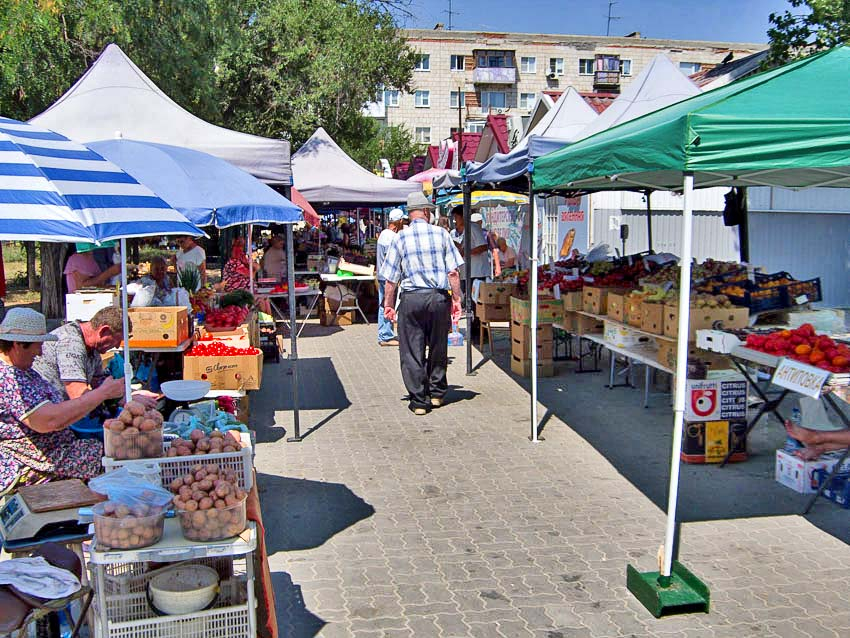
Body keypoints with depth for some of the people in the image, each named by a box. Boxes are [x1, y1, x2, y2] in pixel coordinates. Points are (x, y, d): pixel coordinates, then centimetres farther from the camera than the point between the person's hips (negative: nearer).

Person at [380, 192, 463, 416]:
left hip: (411, 298, -1)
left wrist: (388, 304, 10)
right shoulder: (441, 233, 2)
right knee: (438, 348, 17)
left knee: (412, 351, 5)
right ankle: (437, 393, 28)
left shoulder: (401, 238, 1)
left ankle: (419, 400, 7)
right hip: (439, 296, 2)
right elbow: (453, 272, -1)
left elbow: (391, 278, 1)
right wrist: (456, 299, 7)